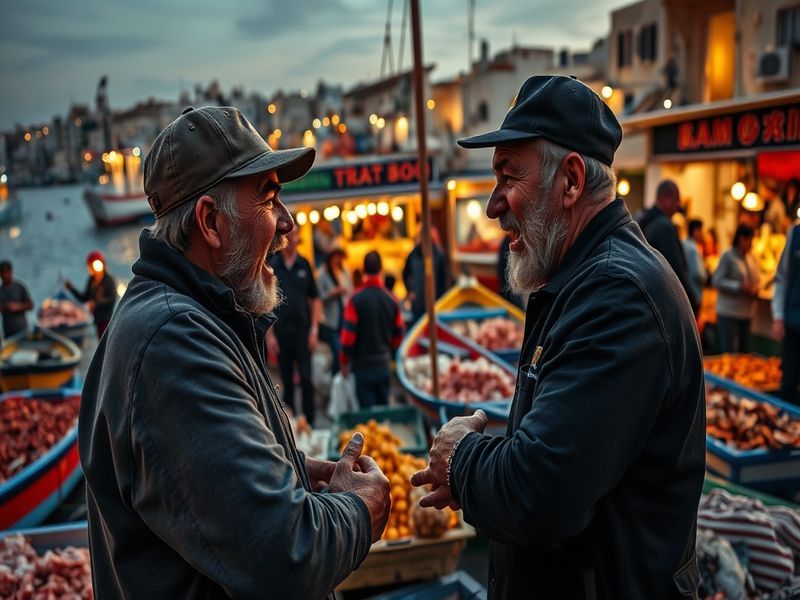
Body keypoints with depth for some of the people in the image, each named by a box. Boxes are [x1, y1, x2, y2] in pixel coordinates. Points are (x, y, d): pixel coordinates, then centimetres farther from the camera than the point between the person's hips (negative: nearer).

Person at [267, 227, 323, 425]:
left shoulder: (304, 265, 4)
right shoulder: (271, 266, 0)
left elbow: (315, 299, 6)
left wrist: (314, 330, -1)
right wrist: (269, 334, -4)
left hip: (303, 332, 0)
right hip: (281, 333, 0)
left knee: (306, 379, -1)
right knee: (286, 381, 9)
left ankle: (310, 422, 8)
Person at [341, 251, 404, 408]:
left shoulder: (356, 299, -15)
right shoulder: (391, 299, -2)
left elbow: (348, 334, -15)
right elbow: (398, 334, 5)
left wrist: (344, 361, -1)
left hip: (363, 365, -4)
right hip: (384, 365, 4)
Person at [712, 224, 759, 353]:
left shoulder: (752, 258, 12)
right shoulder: (728, 256, -7)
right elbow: (717, 281, -13)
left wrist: (756, 289, 0)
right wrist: (739, 287, -22)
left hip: (746, 312, 7)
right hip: (728, 312, -7)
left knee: (744, 351, 10)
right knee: (729, 351, -8)